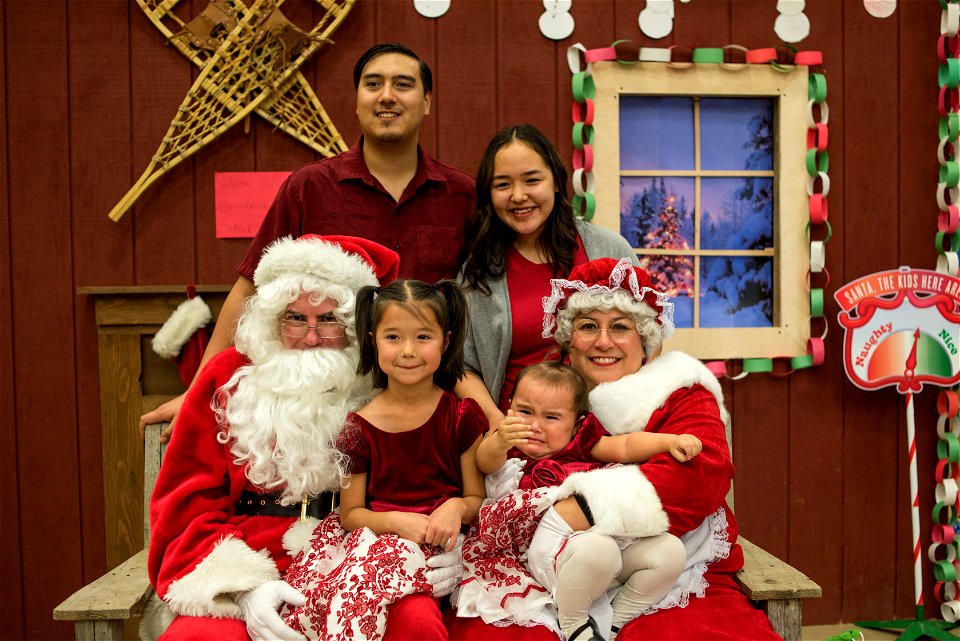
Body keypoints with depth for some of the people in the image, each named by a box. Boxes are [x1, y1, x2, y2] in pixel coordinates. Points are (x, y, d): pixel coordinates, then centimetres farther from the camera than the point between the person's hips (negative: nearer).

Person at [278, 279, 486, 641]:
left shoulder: (461, 417, 2)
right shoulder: (360, 427, 3)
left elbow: (478, 499, 8)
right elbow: (350, 513, 6)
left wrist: (458, 507, -17)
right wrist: (396, 521, -14)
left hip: (435, 543, -1)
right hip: (372, 536, 2)